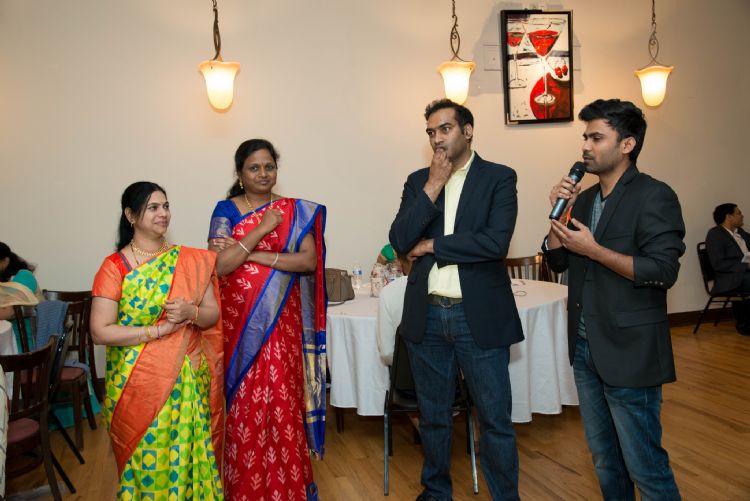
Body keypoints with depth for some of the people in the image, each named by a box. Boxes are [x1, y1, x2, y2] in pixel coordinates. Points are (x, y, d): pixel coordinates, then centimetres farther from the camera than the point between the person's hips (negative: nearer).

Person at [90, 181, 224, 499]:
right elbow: (100, 332, -11)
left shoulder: (190, 260, 4)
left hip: (189, 380, 3)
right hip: (139, 383, -3)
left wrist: (191, 312, -16)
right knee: (149, 460, 7)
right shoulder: (114, 267, -6)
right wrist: (158, 330, -17)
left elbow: (213, 313, 5)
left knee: (191, 456, 7)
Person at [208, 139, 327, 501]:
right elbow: (218, 265, -9)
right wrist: (260, 230, -15)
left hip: (280, 322, 1)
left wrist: (251, 254, -13)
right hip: (239, 321, 0)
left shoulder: (296, 211, 5)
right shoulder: (226, 210, 2)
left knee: (282, 401, 2)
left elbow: (309, 260, -8)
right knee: (243, 404, 4)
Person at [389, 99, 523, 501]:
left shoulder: (499, 178, -2)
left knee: (495, 419, 6)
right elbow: (400, 241, -5)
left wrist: (431, 245, -9)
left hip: (479, 316, -3)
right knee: (433, 417, 18)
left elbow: (496, 242, -17)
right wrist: (433, 187, -11)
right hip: (426, 316, 4)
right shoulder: (418, 181, 8)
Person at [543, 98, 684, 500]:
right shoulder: (584, 198, 11)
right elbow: (557, 261, 12)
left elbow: (663, 271, -20)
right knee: (604, 459, 19)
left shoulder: (654, 197, -11)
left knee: (644, 465, 1)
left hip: (629, 355, -7)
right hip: (585, 347, 7)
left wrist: (593, 249, -19)